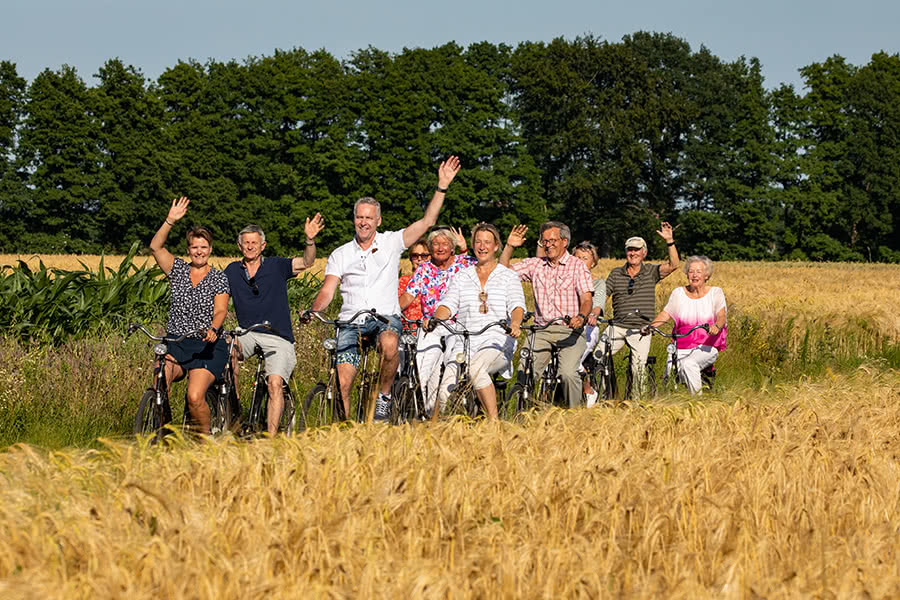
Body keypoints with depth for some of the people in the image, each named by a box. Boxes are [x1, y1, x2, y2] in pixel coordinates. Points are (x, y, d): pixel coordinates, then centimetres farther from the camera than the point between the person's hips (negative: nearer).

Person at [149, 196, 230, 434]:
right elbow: (155, 246, -3)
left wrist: (213, 329, -28)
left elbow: (220, 311, -7)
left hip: (208, 346, -2)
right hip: (176, 344, 2)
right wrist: (170, 221, -16)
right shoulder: (178, 270, 11)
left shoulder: (219, 278, 5)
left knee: (195, 397, -22)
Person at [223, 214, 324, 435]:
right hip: (248, 334, 2)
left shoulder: (276, 266, 3)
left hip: (278, 338, -2)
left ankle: (271, 436, -25)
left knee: (275, 383, -23)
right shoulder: (233, 271, 12)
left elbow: (306, 262, -9)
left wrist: (310, 240, -29)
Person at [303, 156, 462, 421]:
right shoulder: (341, 255, 13)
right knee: (343, 383, -15)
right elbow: (328, 290, 5)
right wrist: (312, 311, -16)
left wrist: (442, 186, -7)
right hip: (351, 320, 2)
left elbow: (426, 222, 2)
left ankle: (384, 395, -15)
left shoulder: (391, 243, 10)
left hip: (386, 316, -2)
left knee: (389, 344, -37)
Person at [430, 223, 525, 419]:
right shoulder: (462, 277, 20)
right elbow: (447, 304, 8)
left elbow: (517, 306, -2)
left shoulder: (508, 276, 13)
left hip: (497, 343, -3)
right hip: (464, 344, 3)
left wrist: (515, 323, -26)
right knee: (445, 391, -25)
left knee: (476, 366, -38)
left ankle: (494, 421, -32)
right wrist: (434, 320, -15)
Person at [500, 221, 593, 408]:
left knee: (568, 373, -24)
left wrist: (581, 317, -24)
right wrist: (509, 247, 2)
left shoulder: (577, 266, 5)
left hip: (569, 330, -3)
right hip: (541, 330, 3)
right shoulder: (535, 264, 14)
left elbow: (586, 299, -3)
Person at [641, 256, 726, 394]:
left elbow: (722, 316, -9)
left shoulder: (715, 293, 4)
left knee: (688, 363, -34)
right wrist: (650, 326, -13)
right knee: (670, 369, -26)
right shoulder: (678, 293, 10)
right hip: (683, 349, 3)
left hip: (707, 348, -3)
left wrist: (716, 326, -34)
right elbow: (665, 314, 7)